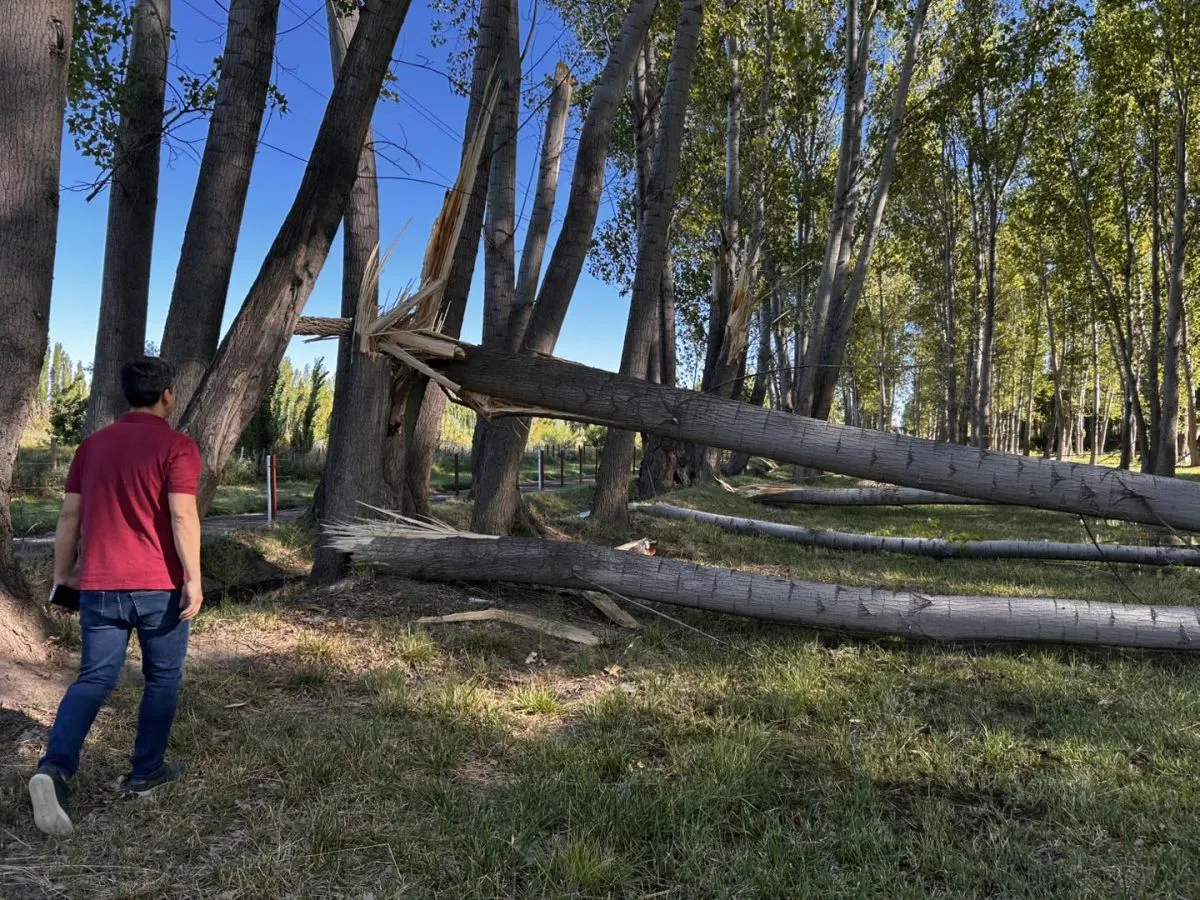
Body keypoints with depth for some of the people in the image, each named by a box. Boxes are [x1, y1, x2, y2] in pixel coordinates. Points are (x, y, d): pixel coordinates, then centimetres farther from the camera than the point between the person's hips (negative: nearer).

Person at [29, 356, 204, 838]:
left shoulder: (93, 445, 9)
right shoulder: (177, 446, -9)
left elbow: (70, 514, 12)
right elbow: (182, 516, -18)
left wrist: (64, 570, 21)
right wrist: (193, 579, -16)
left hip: (99, 585, 5)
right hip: (159, 586, -4)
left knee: (93, 679, 7)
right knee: (163, 678, 12)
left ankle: (54, 769, -12)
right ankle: (145, 771, 21)